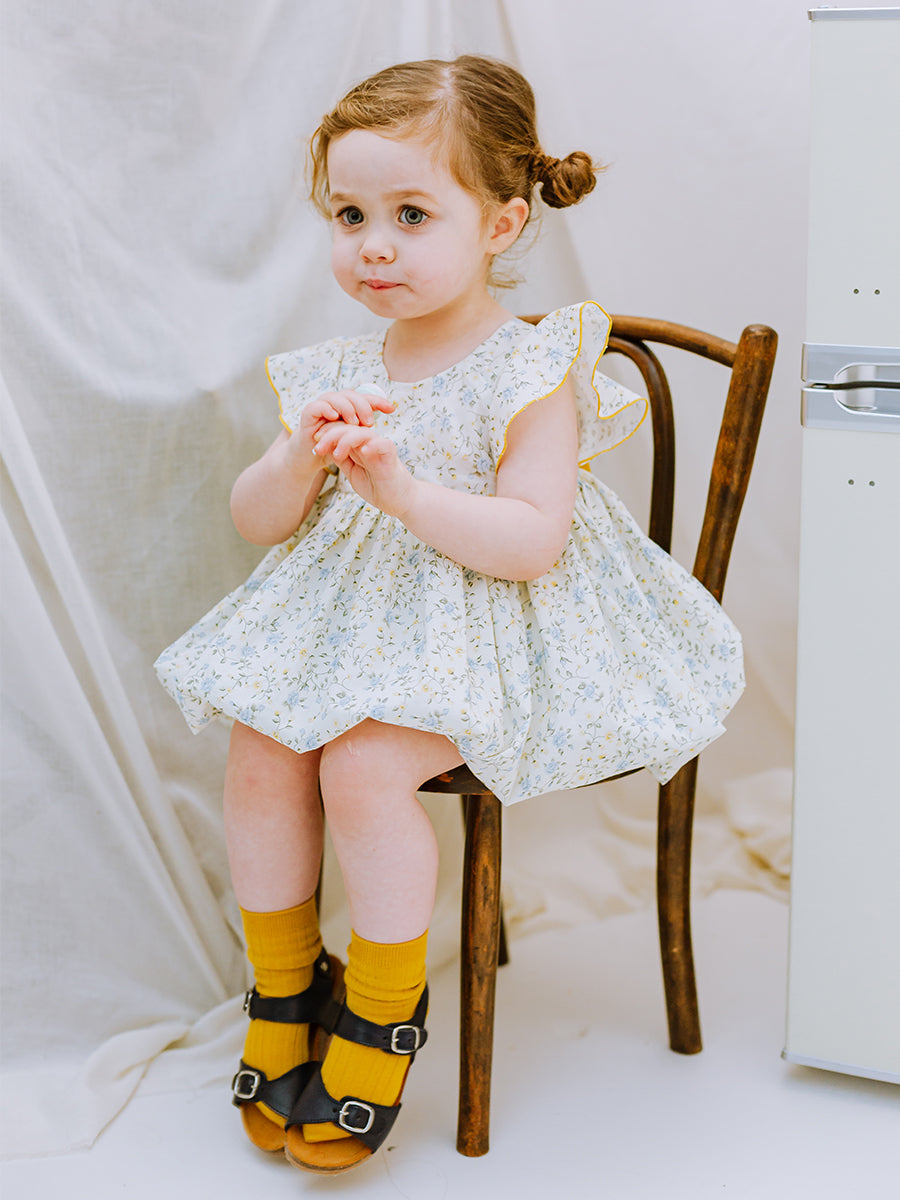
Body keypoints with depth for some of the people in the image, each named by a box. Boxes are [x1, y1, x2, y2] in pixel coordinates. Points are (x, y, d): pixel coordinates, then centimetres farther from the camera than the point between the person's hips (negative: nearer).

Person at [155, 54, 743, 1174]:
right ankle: (283, 991, 8)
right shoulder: (339, 373, 7)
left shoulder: (530, 370, -10)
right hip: (350, 611, 6)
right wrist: (301, 459, -15)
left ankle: (383, 1009, -3)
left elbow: (531, 540, -19)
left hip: (486, 628, -6)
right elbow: (255, 520, 6)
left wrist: (402, 488, -28)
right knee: (259, 754, -14)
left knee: (363, 765, -26)